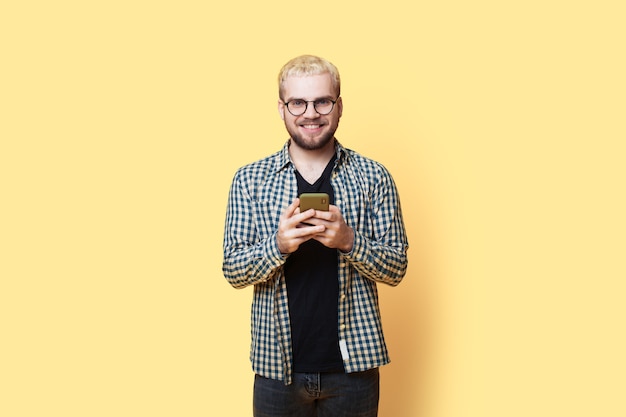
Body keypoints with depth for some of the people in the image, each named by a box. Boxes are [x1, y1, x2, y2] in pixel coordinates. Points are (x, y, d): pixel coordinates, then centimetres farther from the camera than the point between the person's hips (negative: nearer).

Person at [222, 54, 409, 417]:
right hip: (277, 365, 0)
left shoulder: (374, 177, -1)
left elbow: (396, 268, -1)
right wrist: (278, 245, -21)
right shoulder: (249, 180, 0)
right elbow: (233, 270, -2)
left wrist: (348, 240, -20)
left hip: (353, 365, 0)